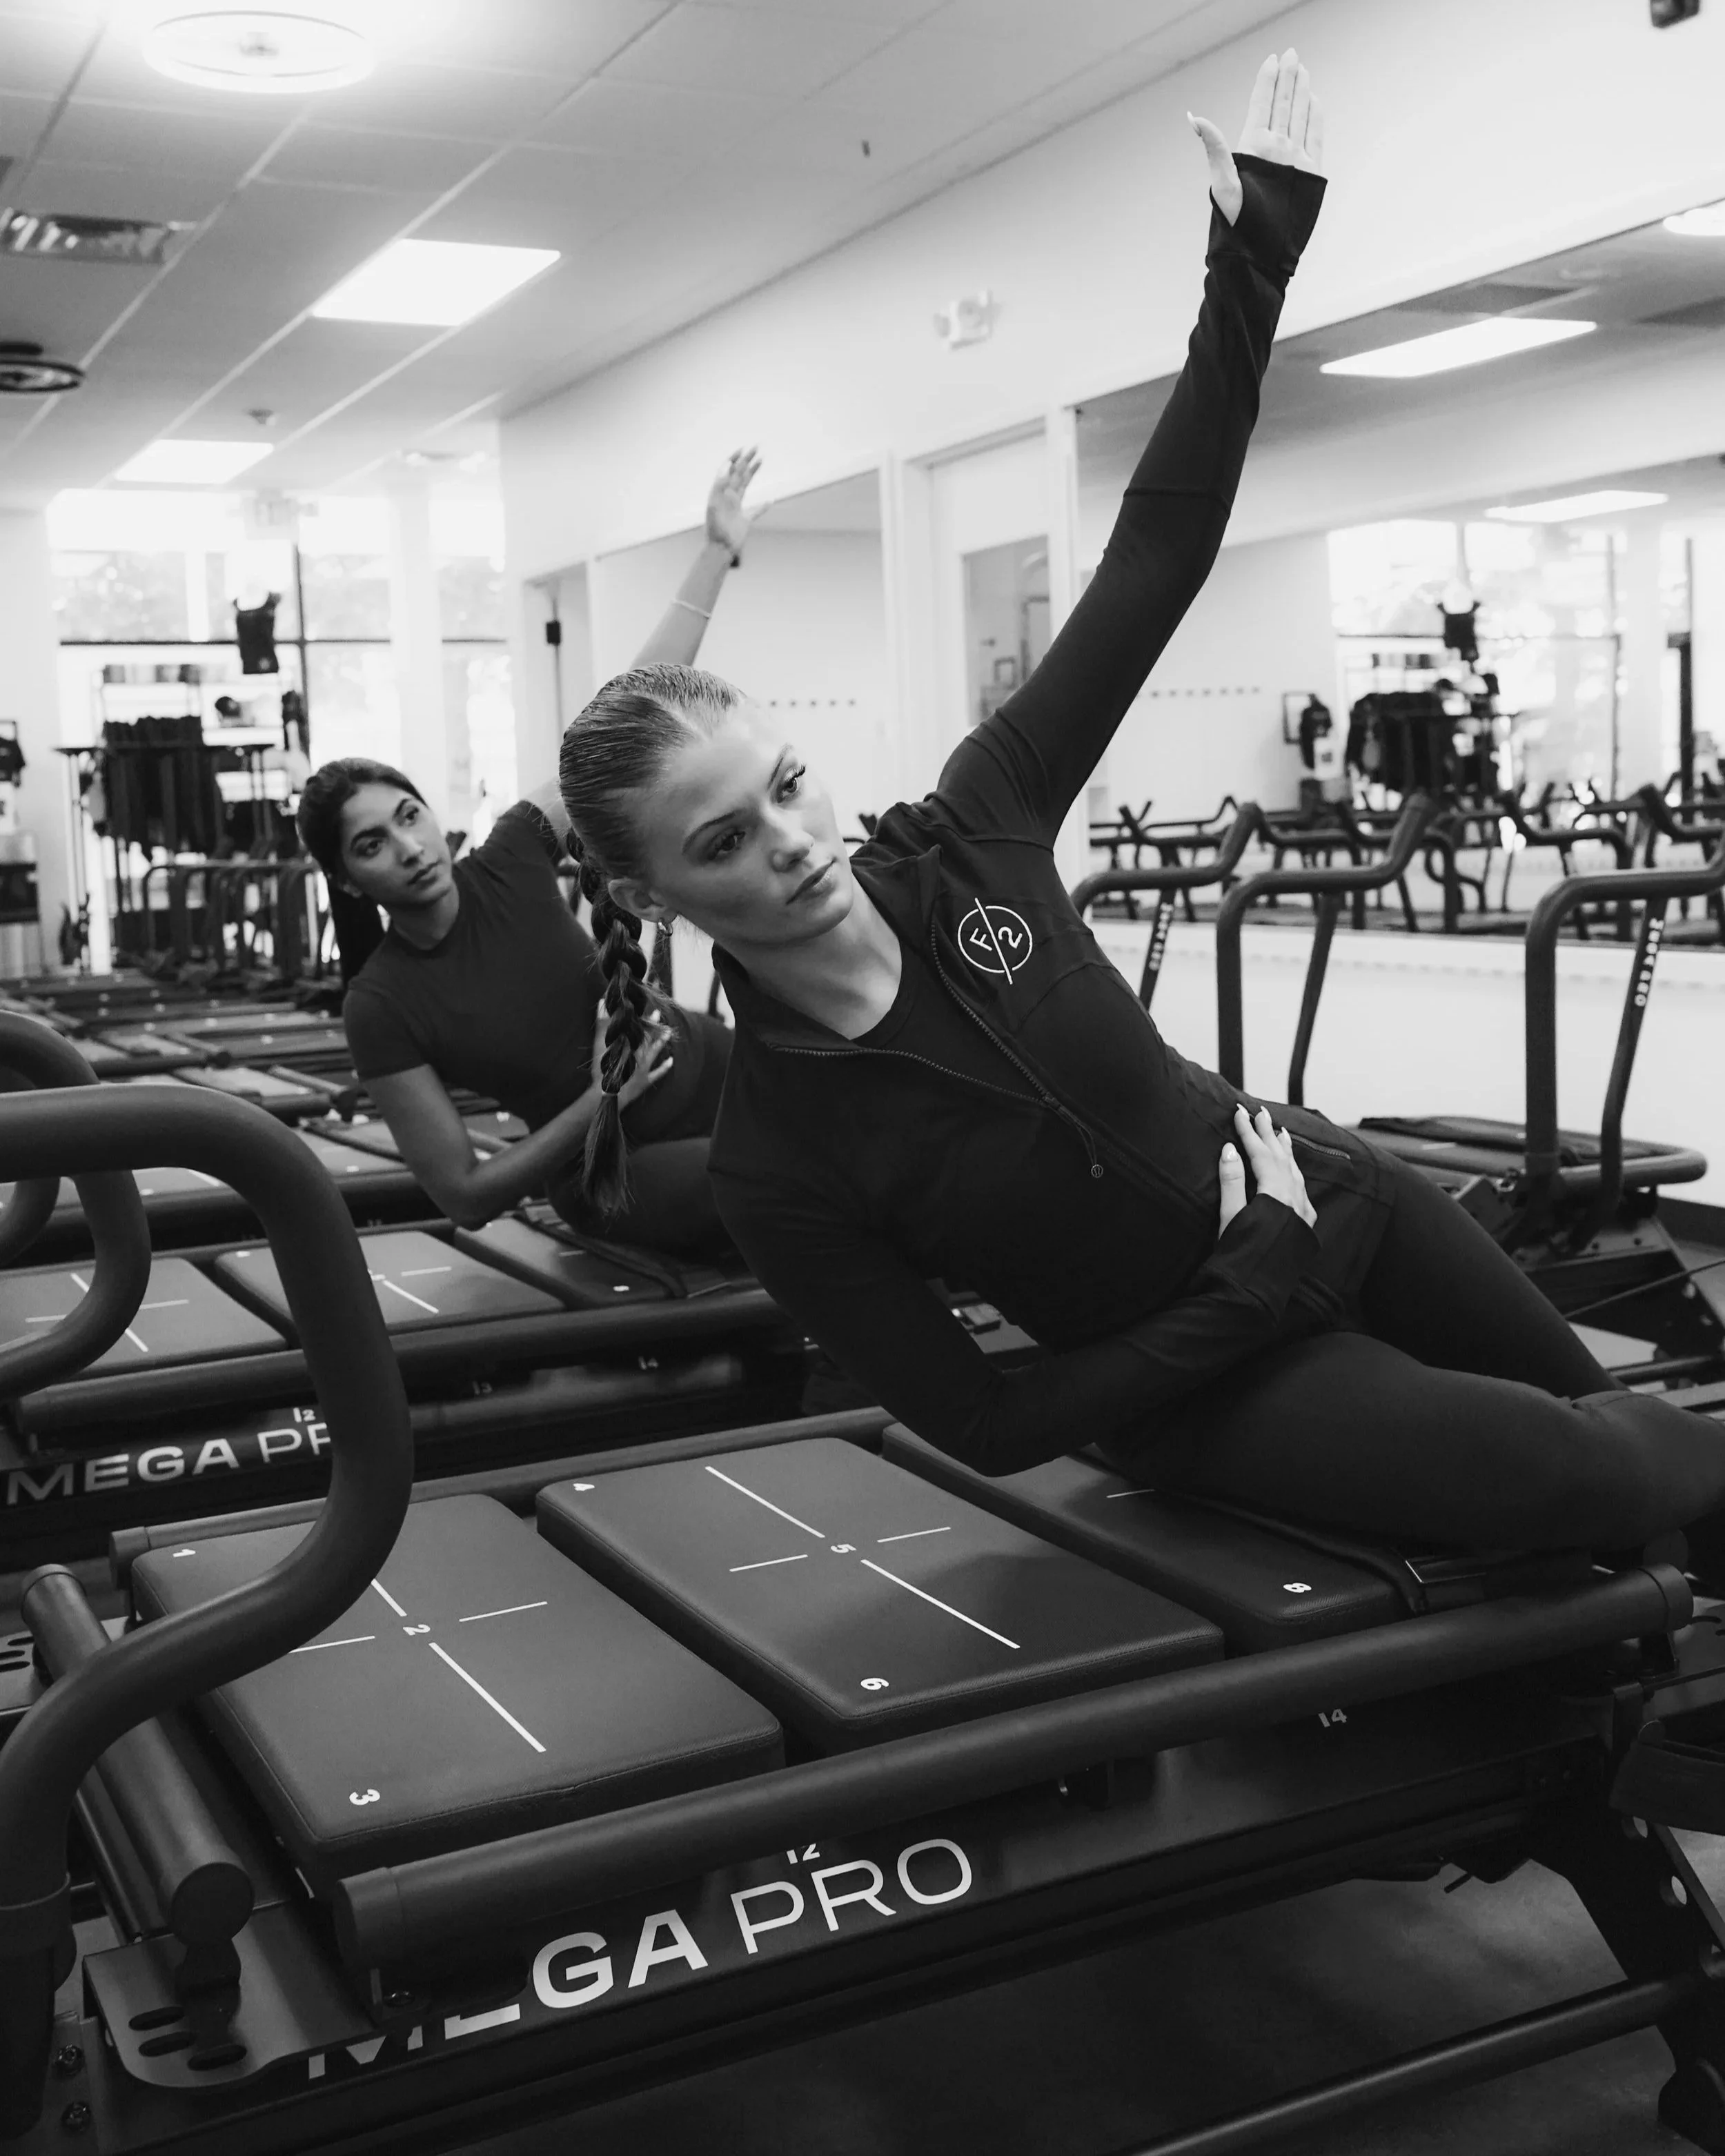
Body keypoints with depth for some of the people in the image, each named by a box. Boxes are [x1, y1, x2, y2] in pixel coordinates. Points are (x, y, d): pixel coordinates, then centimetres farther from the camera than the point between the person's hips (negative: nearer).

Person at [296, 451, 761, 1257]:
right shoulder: (381, 1009, -15)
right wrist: (600, 1102, -22)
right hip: (619, 1170, -4)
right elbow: (466, 1197, -13)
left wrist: (717, 552, -10)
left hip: (718, 1066, 4)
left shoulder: (510, 860, -7)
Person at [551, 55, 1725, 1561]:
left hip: (1324, 1195, 4)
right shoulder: (777, 1168, -27)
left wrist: (1257, 256, -22)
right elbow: (993, 1426, -19)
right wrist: (1252, 1285, -22)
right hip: (1196, 1378, -3)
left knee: (1584, 1388, 24)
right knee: (1602, 1480, -13)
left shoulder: (967, 836, -20)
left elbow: (1159, 551, -16)